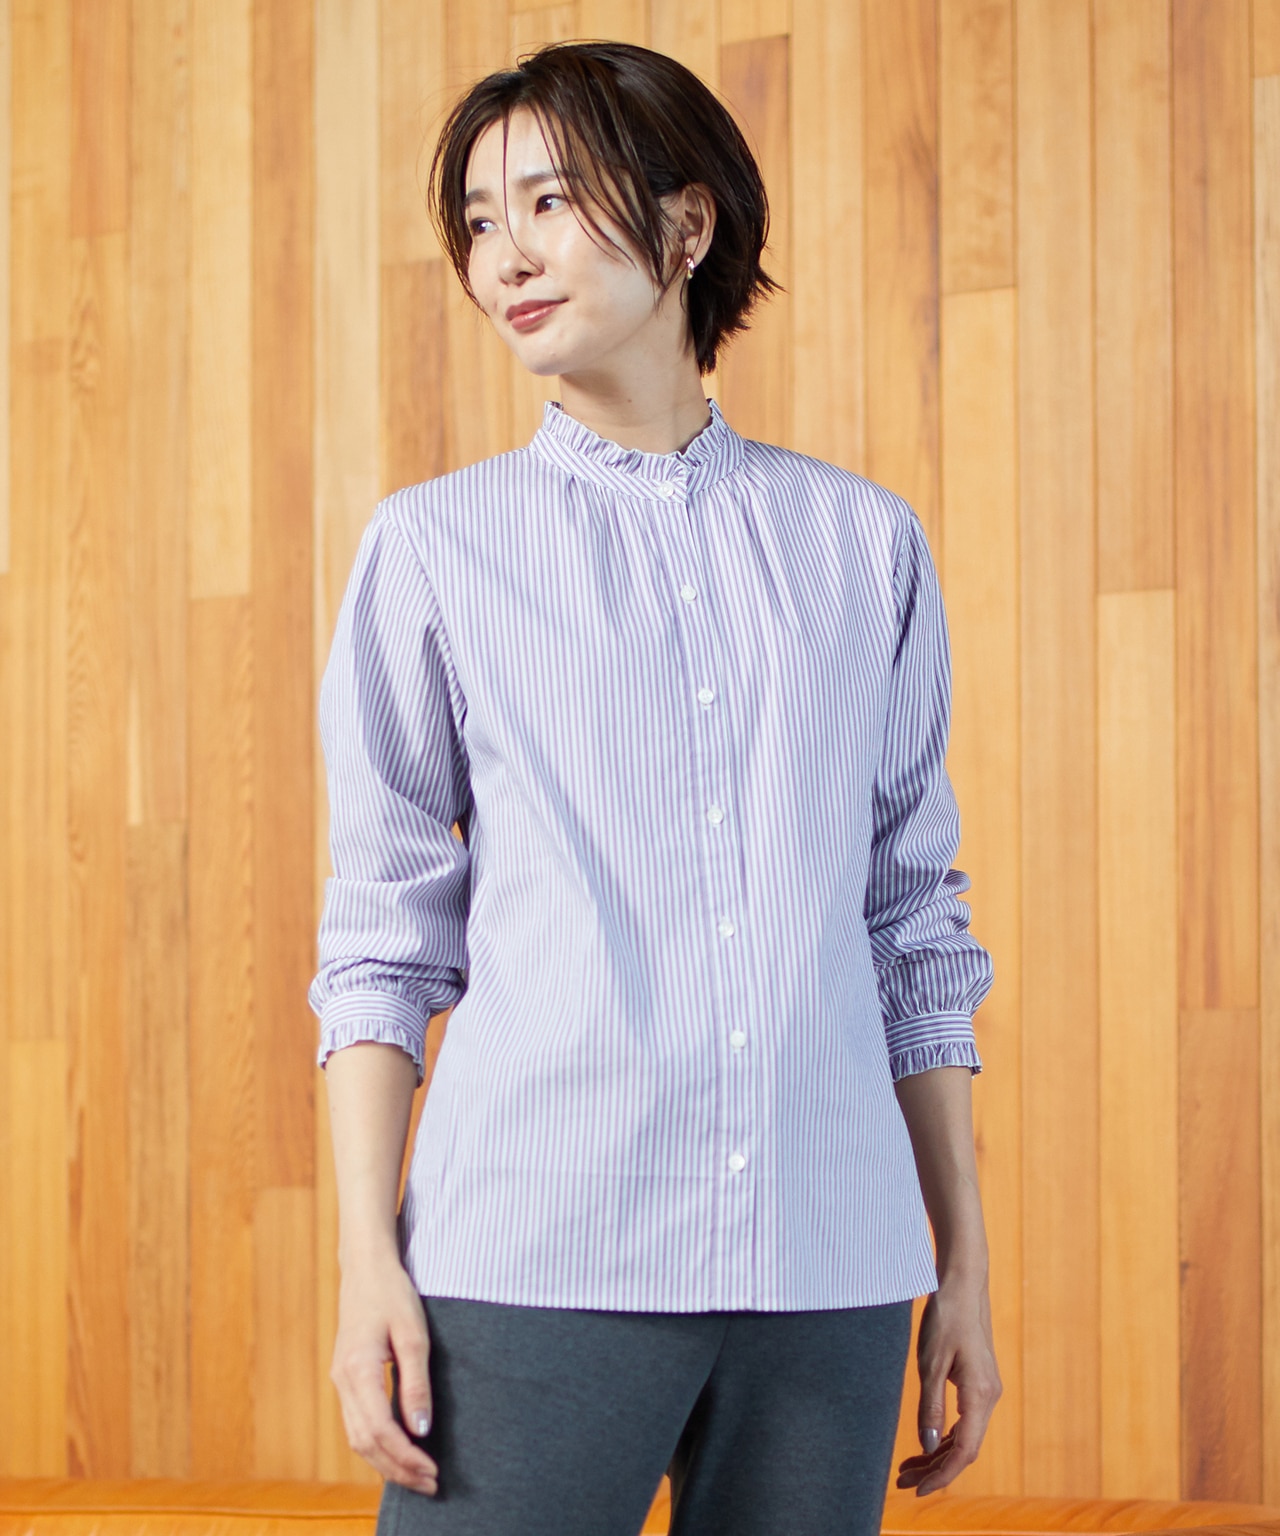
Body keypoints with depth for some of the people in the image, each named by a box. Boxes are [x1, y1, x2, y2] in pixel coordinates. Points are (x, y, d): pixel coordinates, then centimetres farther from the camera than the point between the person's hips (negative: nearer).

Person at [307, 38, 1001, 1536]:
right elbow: (381, 937, 5)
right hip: (535, 1263, -2)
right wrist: (368, 1258, -3)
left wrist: (963, 1266, 11)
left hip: (829, 1273, 2)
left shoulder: (862, 541, 11)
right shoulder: (436, 546, 7)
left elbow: (914, 924, 13)